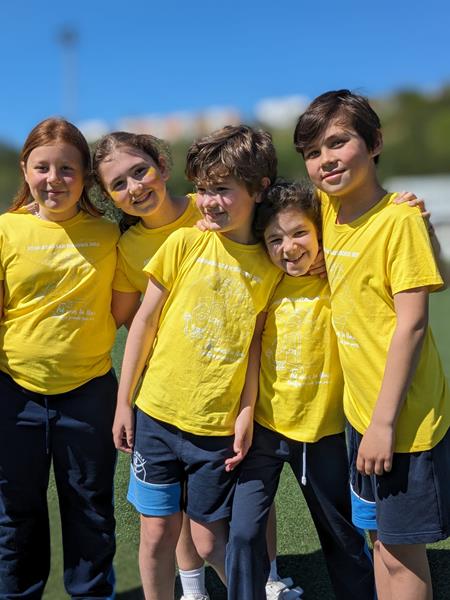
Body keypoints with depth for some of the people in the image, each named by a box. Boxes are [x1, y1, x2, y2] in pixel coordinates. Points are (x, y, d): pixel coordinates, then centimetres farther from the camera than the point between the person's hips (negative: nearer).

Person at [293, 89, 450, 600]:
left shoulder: (399, 219, -18)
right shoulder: (329, 208, 3)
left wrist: (385, 422, -19)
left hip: (403, 418, -7)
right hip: (361, 410, 7)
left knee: (401, 550, 7)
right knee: (379, 537, 20)